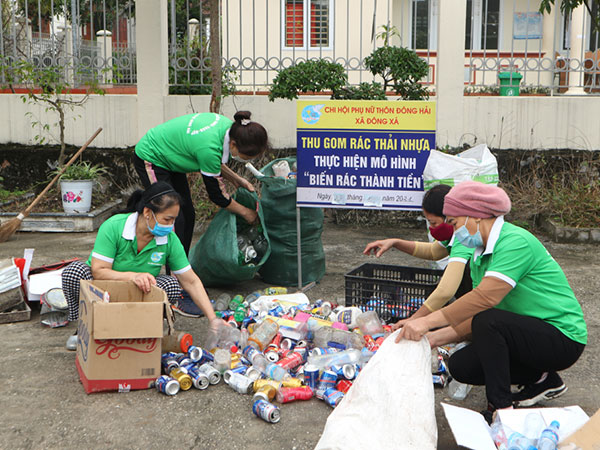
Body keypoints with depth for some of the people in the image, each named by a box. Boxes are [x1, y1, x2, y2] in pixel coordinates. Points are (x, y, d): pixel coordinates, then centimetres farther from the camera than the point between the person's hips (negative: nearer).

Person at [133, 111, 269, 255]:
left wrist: (236, 179, -4)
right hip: (151, 159, -9)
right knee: (174, 220, -12)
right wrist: (245, 212, -11)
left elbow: (211, 163, 6)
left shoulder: (230, 127, -14)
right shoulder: (209, 148, -37)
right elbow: (216, 194, -23)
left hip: (169, 157, 9)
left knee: (188, 215, 8)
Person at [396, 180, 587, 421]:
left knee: (487, 322, -30)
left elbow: (487, 297, -34)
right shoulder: (479, 255, 7)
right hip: (527, 335, 9)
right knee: (460, 366, -2)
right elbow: (475, 313, 5)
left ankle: (500, 410, -18)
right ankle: (541, 379, 14)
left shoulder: (516, 241, -21)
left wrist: (427, 321, -34)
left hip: (563, 338, -9)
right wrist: (435, 338, -6)